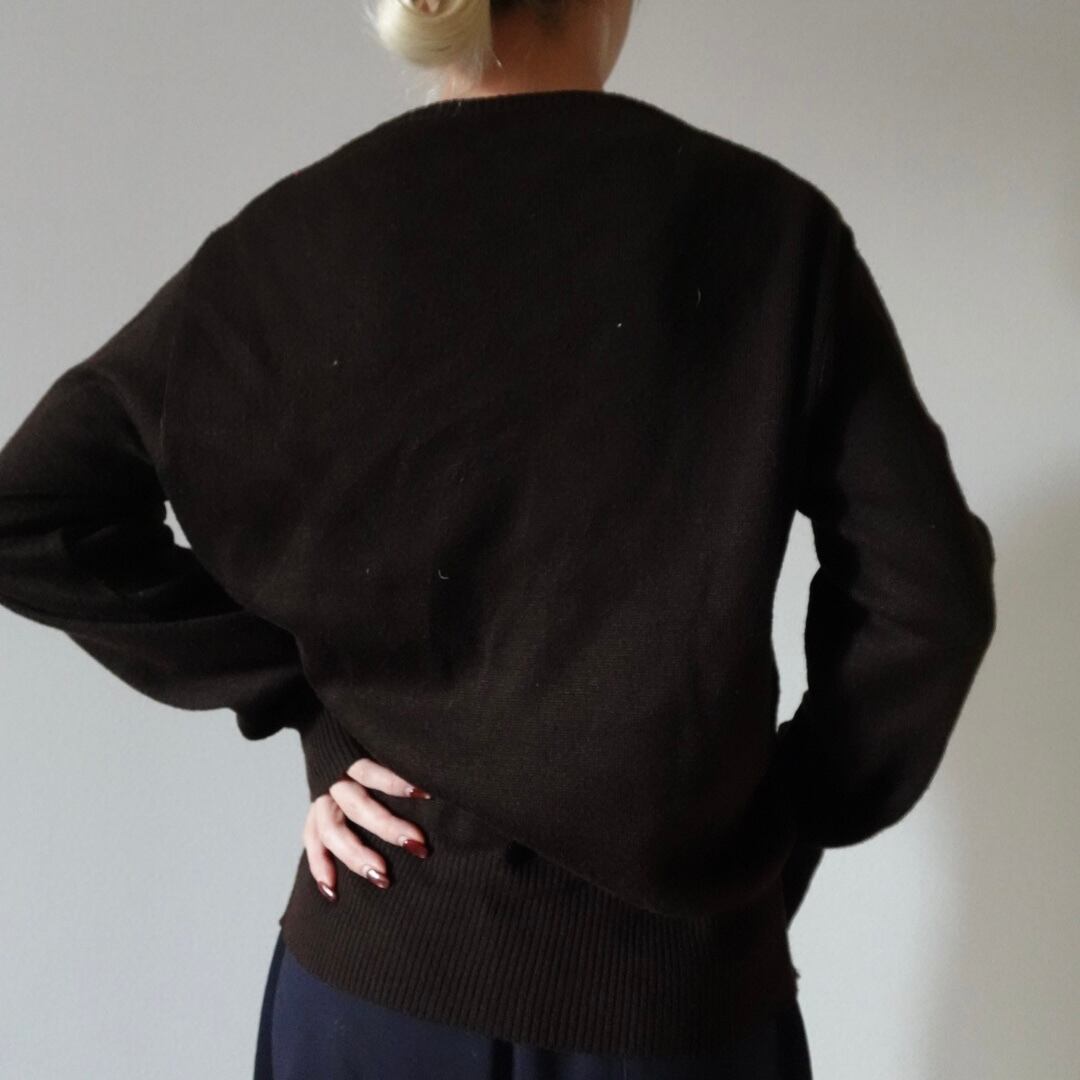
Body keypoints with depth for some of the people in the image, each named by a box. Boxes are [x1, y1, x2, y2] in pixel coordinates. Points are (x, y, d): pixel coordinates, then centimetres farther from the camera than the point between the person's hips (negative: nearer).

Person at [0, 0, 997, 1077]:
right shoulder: (767, 221, -8)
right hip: (682, 967, 0)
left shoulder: (301, 231, -6)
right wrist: (789, 827, 2)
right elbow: (926, 589, -7)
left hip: (382, 962, 1)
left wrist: (296, 692, -3)